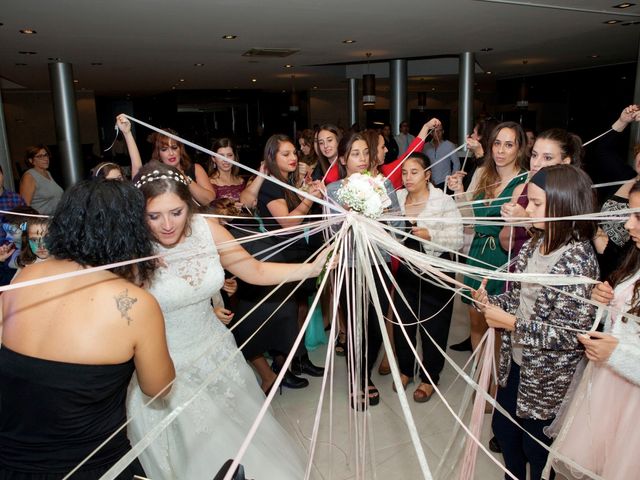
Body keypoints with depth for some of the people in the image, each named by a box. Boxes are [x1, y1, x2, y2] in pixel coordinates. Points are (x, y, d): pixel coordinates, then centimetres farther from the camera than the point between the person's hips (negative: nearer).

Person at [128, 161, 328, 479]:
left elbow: (255, 271, -1)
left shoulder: (206, 229, -8)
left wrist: (313, 267, -6)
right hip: (165, 373, -4)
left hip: (217, 354, 4)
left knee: (251, 441, 15)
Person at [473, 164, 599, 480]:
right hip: (516, 361, 8)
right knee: (503, 427, 25)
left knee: (536, 445, 16)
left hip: (549, 376, -7)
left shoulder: (577, 259, -25)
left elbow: (571, 334, -25)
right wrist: (491, 301, -9)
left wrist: (511, 323, -23)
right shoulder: (535, 244, -1)